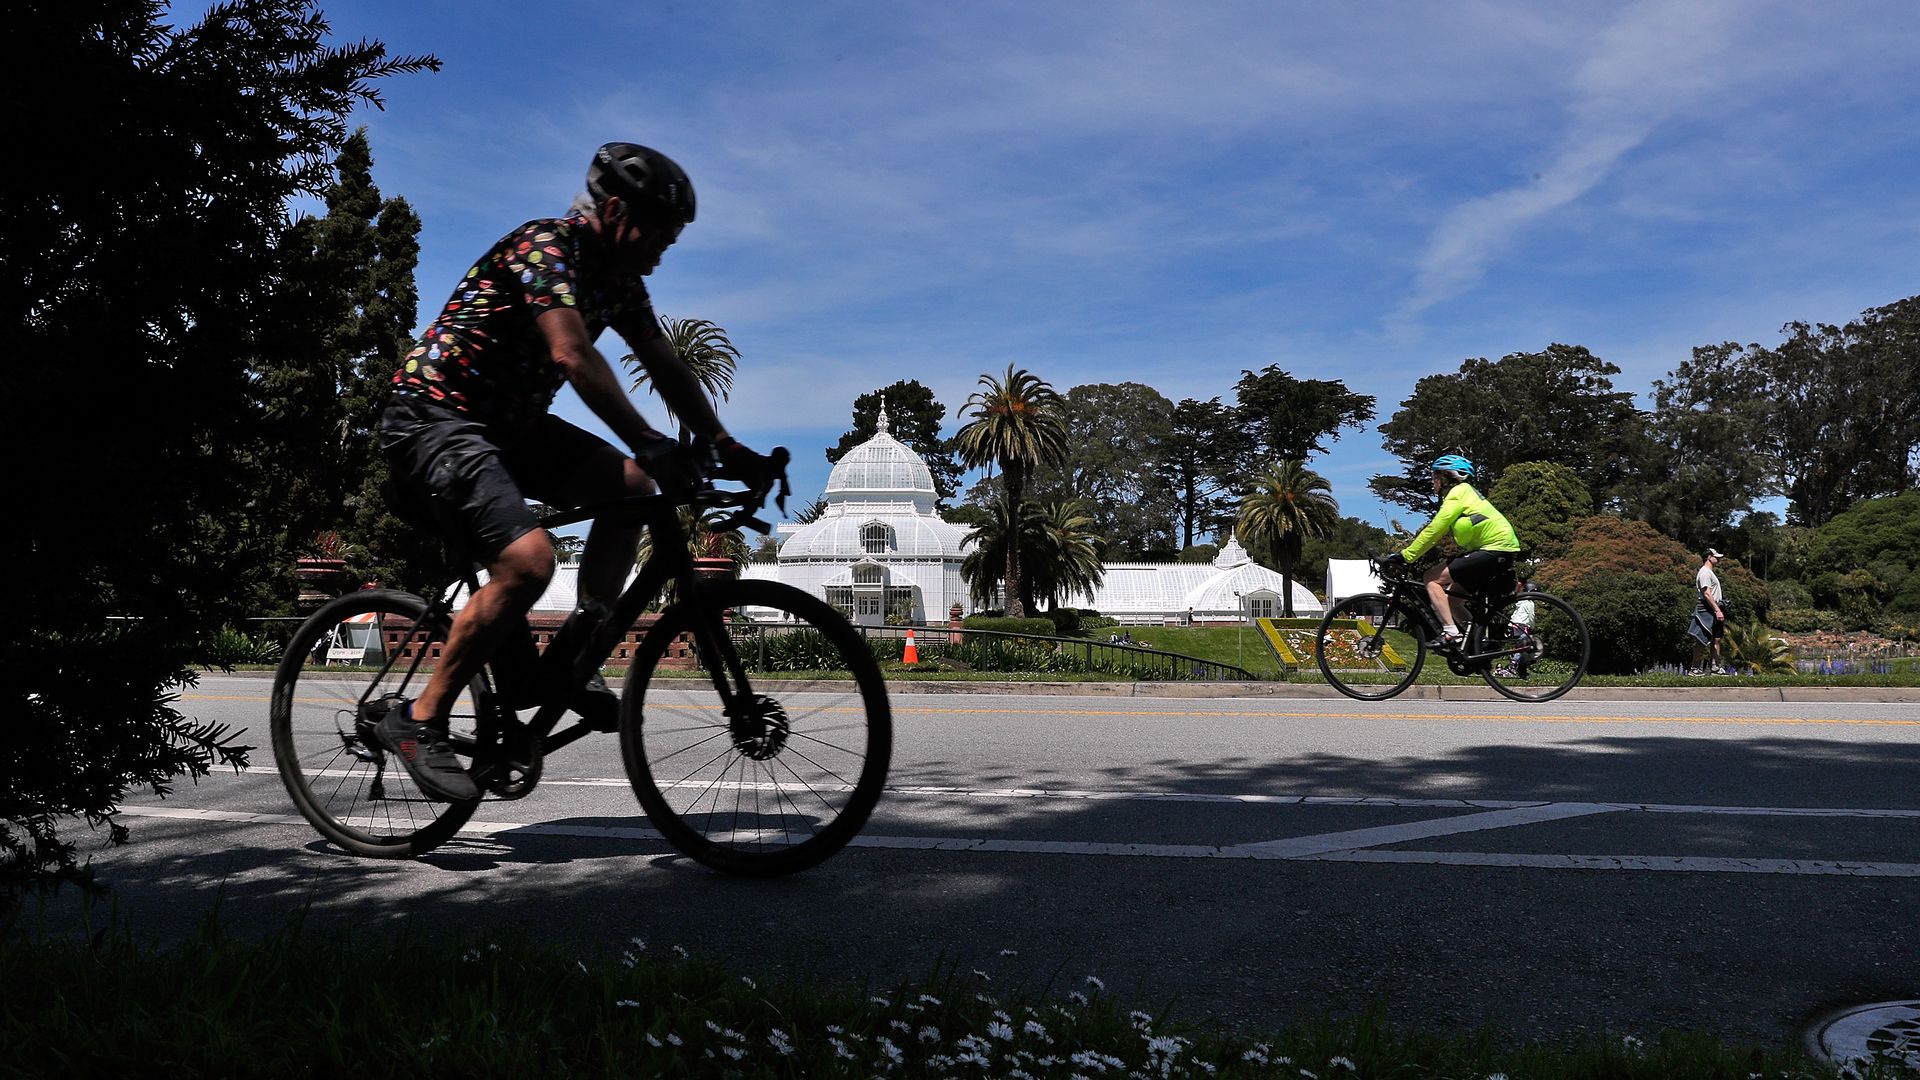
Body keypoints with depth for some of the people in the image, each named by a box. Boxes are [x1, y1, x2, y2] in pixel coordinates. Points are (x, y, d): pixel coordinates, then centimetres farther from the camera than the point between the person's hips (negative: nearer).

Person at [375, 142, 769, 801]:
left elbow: (664, 365, 9)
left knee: (630, 488, -2)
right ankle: (418, 721, -12)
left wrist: (725, 447, 0)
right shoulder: (545, 246, -19)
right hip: (432, 417, -9)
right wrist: (650, 444, -41)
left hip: (506, 421, 9)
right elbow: (574, 356, -34)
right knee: (528, 561, -26)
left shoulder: (618, 278, 8)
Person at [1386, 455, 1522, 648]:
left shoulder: (1458, 492, -6)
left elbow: (1434, 531, -14)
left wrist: (1405, 556, -12)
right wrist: (1407, 553, 17)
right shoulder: (1465, 494, 24)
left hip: (1494, 550, -10)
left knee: (1433, 579, -11)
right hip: (1502, 552, 10)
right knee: (1451, 599, 14)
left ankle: (1450, 634, -19)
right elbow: (1435, 531, 22)